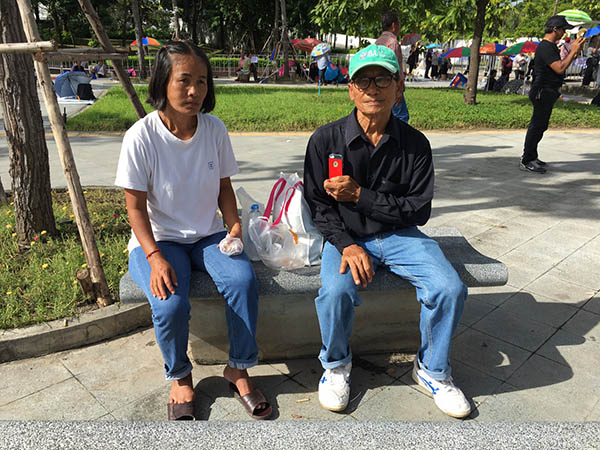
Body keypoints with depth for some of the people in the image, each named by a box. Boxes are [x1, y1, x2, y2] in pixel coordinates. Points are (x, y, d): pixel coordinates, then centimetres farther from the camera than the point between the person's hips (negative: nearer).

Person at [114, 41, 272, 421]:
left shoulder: (215, 129, -2)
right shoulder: (141, 137, -13)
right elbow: (136, 206, -9)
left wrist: (234, 224, -9)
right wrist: (155, 257, -21)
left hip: (209, 236, 3)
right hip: (158, 239, -2)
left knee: (243, 279, -25)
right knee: (170, 304, -28)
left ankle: (238, 370, -2)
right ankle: (180, 378, 5)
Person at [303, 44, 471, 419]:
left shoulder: (415, 144, -4)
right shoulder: (326, 140, -6)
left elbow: (419, 210, -6)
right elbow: (318, 205, -3)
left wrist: (360, 195, -16)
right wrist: (347, 245, -19)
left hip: (399, 234, 2)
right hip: (346, 236, -1)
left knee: (450, 289, -19)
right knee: (335, 292, -30)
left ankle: (432, 370, 10)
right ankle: (337, 364, 5)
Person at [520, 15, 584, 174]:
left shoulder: (550, 46, 17)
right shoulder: (546, 47, -17)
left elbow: (560, 65, 23)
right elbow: (560, 69, -24)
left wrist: (573, 51, 14)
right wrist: (573, 51, -17)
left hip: (547, 93, 11)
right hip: (543, 92, -11)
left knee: (539, 126, 15)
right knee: (537, 126, -9)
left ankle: (530, 157, 23)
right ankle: (526, 162, -5)